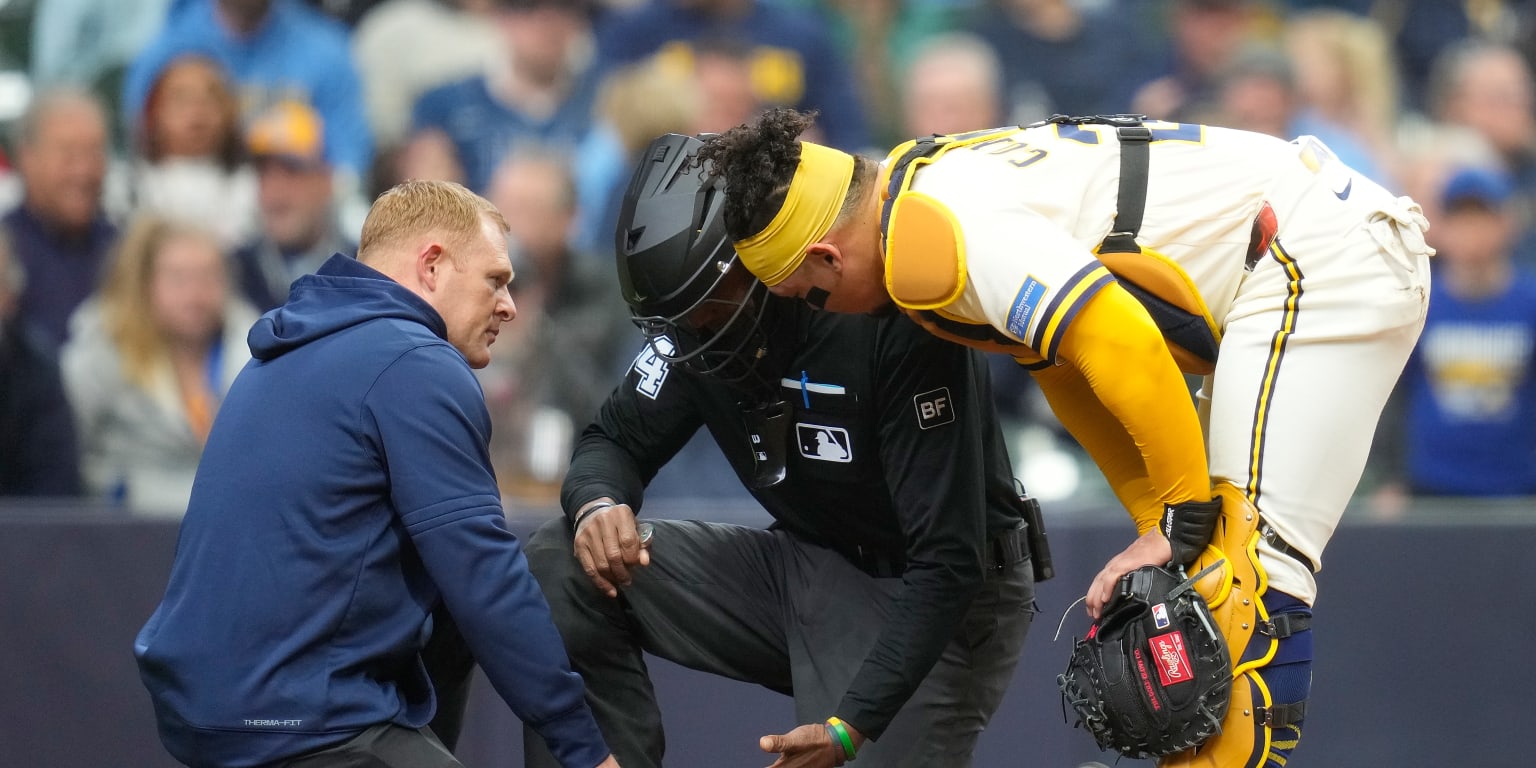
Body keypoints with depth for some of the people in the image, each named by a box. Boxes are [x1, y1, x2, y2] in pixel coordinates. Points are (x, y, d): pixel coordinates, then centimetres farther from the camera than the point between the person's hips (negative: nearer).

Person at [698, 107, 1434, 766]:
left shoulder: (932, 233, -20)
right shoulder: (935, 184, 12)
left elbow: (1124, 352, -28)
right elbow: (1068, 371, 17)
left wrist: (1181, 519, -16)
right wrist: (1160, 527, 9)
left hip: (1323, 264, -11)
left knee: (1250, 565, -18)